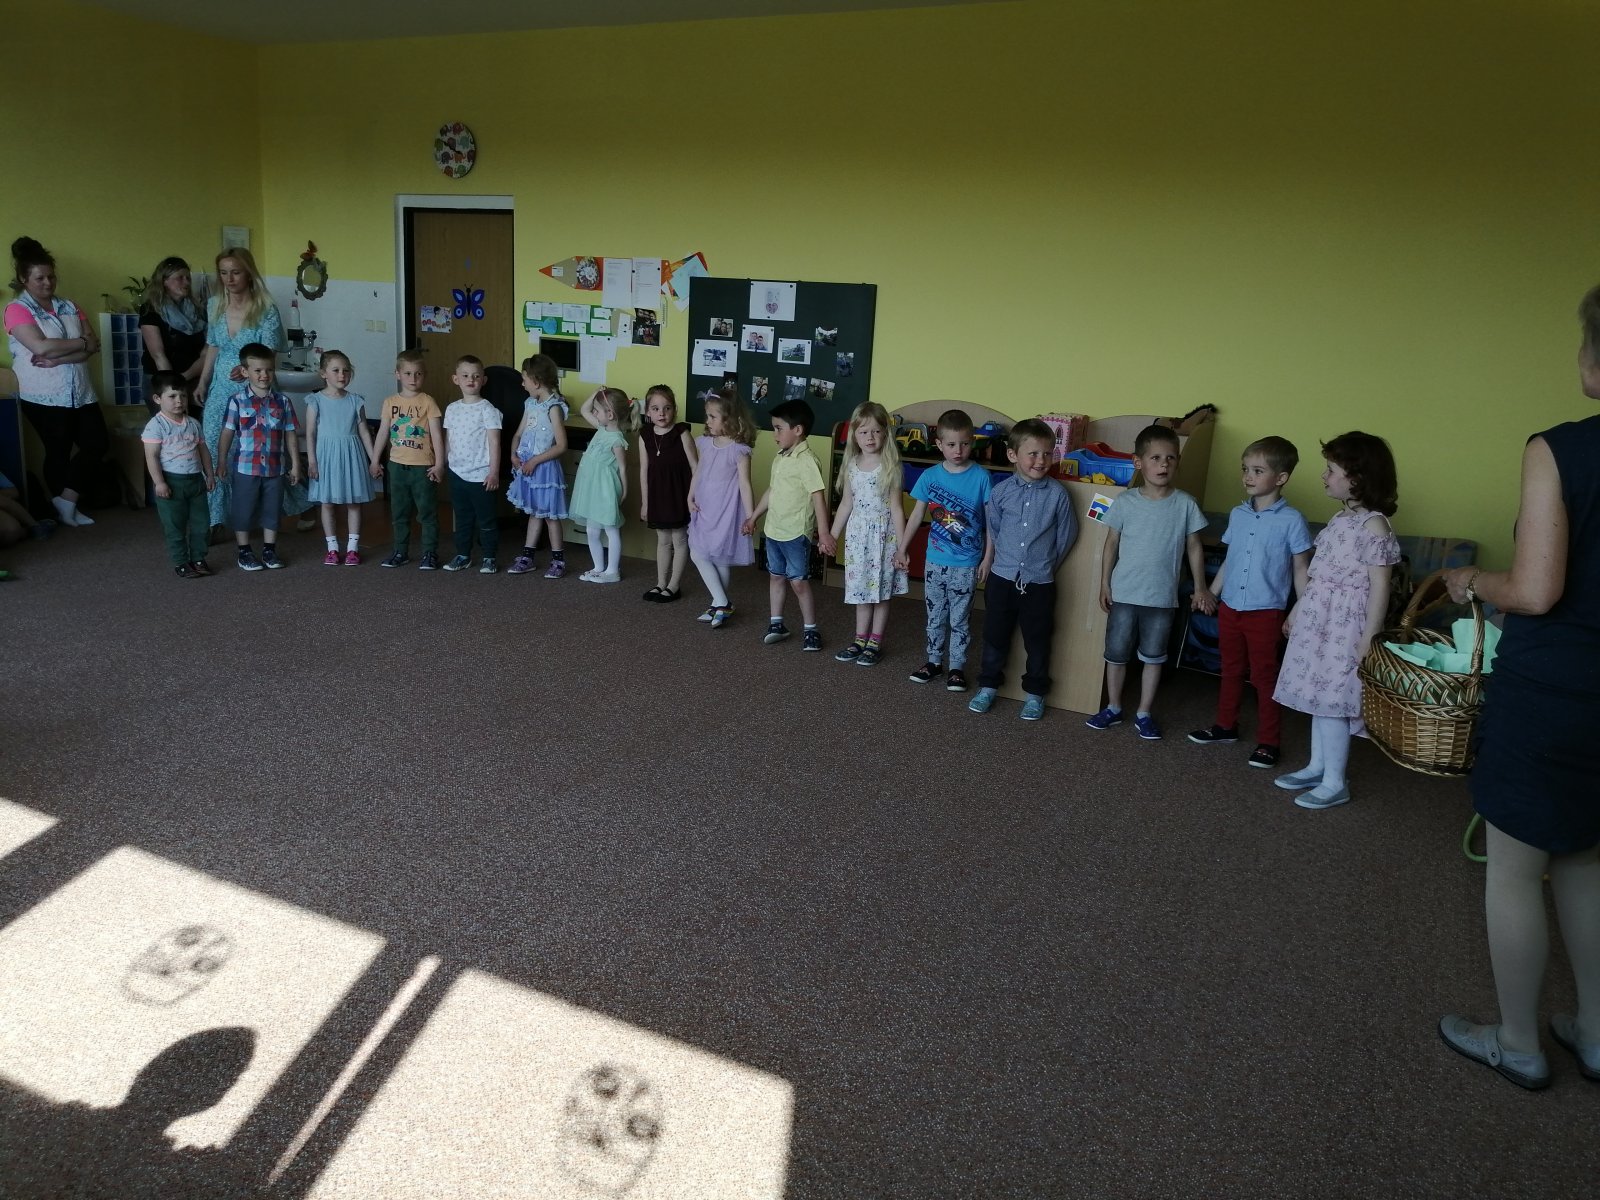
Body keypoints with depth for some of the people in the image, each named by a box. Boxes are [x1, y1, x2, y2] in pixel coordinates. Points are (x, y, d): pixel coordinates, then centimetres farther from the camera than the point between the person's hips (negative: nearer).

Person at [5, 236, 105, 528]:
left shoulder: (69, 307, 11)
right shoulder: (17, 310, -6)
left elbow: (93, 348, 0)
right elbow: (42, 346, -20)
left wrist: (57, 359, -15)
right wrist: (82, 343, -8)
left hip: (81, 393, 6)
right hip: (44, 398, -5)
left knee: (98, 443, 2)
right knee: (58, 452, 3)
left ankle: (66, 502, 14)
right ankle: (63, 507, 19)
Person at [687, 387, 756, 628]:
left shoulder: (738, 449, -15)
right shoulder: (706, 443, 3)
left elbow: (745, 484, -14)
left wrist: (750, 517, -14)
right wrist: (690, 497, 3)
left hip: (725, 512, -7)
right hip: (704, 510, 7)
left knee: (720, 559, 1)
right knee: (698, 554, 8)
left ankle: (720, 605, 16)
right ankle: (721, 604, 16)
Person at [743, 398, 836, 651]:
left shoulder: (807, 461, -18)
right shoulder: (779, 459, 8)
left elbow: (818, 497, -21)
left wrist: (824, 533, -25)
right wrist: (753, 517, 25)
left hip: (796, 533, -8)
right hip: (774, 530, 8)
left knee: (799, 582, -3)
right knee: (775, 576, 15)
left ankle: (810, 629, 10)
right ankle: (777, 623, 27)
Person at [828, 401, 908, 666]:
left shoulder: (889, 467, -10)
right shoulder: (851, 466, 4)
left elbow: (896, 508, -9)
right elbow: (846, 504, 12)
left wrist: (901, 545, -10)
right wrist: (832, 535, 14)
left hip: (883, 533, -4)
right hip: (857, 532, 4)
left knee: (881, 590, 4)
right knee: (861, 589, 12)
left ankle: (876, 642, 16)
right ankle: (860, 640, 23)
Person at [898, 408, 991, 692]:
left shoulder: (981, 477, -10)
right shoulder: (930, 476, -3)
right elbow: (916, 515, 6)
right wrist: (903, 548, 8)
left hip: (966, 564, -3)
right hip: (935, 561, 3)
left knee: (960, 618, 8)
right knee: (935, 616, 15)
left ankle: (957, 667, 20)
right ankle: (934, 661, 29)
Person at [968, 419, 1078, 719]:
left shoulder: (1057, 494, -9)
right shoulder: (1001, 491, -4)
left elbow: (1066, 534, 2)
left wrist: (1048, 564, 8)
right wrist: (989, 558, 17)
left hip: (1039, 582, -1)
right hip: (1002, 577, 1)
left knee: (1038, 641, 9)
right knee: (995, 635, 12)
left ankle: (1035, 694, 23)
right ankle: (988, 686, 27)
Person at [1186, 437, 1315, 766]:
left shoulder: (1291, 520, -10)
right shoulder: (1237, 515, 5)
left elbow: (1300, 570, -5)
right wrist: (1210, 593, 14)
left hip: (1265, 613, -5)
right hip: (1230, 608, 5)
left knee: (1265, 677, 4)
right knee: (1231, 671, 18)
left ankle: (1268, 742, 14)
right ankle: (1226, 726, 33)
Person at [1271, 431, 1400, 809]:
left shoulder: (1374, 524, -16)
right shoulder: (1341, 518, 10)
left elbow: (1379, 587, -17)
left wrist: (1368, 640, -19)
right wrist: (1296, 611, 22)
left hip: (1345, 626, -8)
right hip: (1318, 620, 8)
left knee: (1332, 701, -3)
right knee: (1319, 695, 16)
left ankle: (1335, 783, 9)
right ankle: (1317, 767, 29)